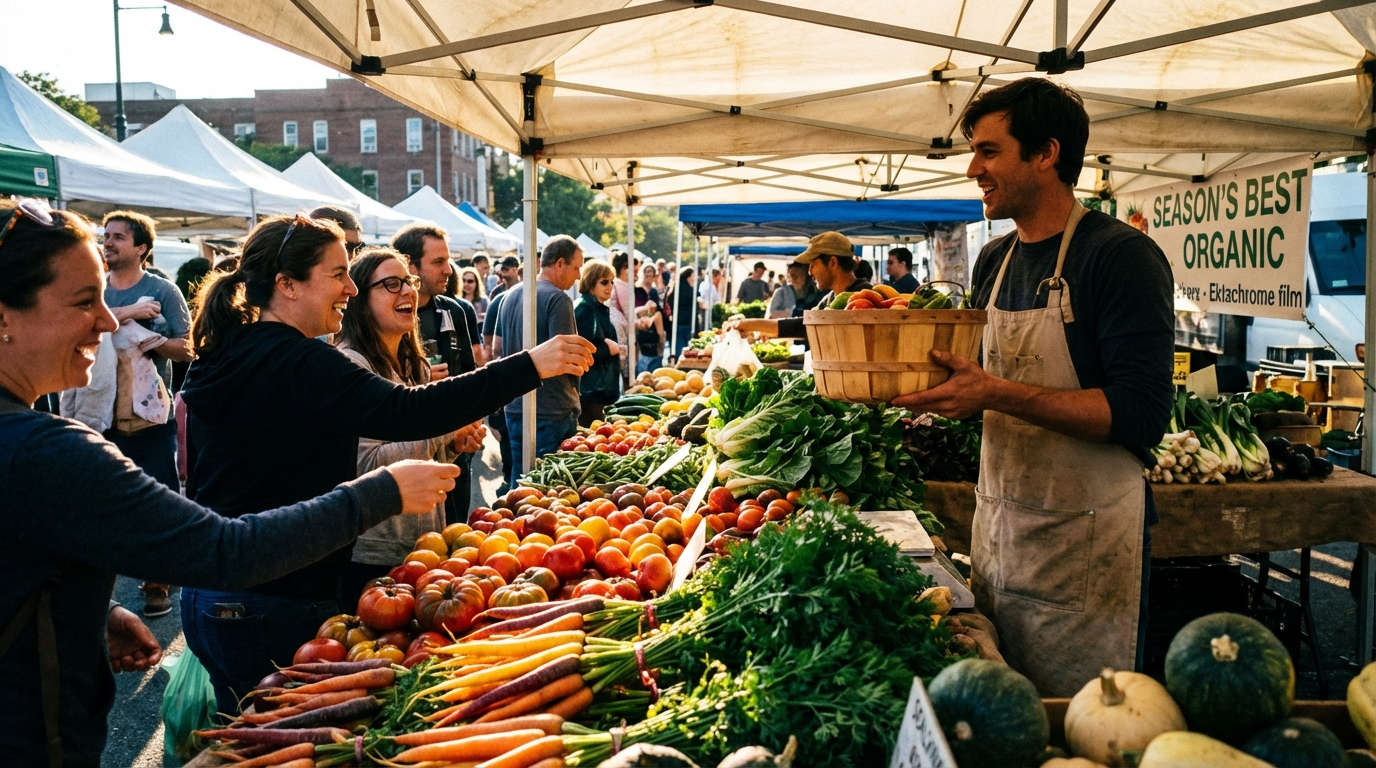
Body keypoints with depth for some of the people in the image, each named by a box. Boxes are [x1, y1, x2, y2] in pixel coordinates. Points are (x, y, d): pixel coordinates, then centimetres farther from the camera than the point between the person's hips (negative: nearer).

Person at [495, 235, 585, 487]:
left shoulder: (510, 295, 10)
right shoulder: (557, 299, -15)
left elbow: (497, 347, 17)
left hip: (515, 407, 8)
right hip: (552, 411, -8)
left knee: (518, 481, 17)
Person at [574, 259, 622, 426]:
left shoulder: (599, 308, 15)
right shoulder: (583, 309, -15)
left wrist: (614, 347, 7)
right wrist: (607, 348, -13)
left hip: (601, 387, 10)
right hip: (588, 389, -10)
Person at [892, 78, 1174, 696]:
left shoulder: (1123, 255, -13)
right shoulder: (994, 260, 10)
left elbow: (1141, 412, -21)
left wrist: (996, 394, -26)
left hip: (1084, 539, -7)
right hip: (997, 523, 7)